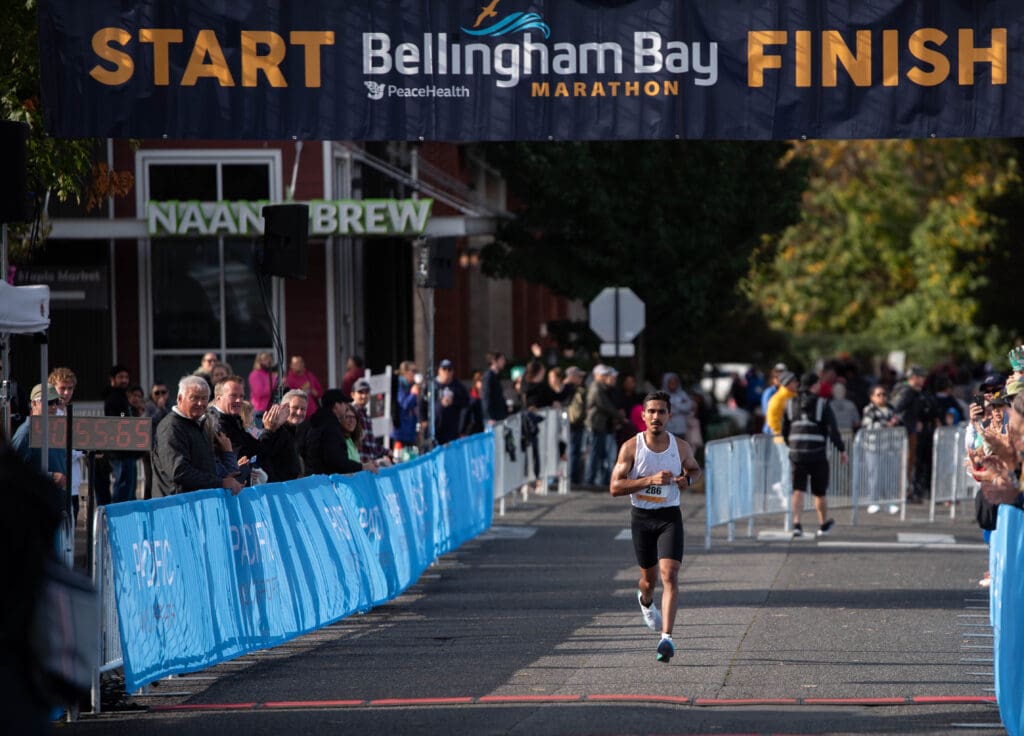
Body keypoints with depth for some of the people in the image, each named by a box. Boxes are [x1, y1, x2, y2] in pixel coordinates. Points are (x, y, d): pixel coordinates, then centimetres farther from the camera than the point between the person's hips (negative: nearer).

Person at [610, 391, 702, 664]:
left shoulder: (681, 447, -2)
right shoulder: (631, 447, -9)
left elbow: (695, 469, 19)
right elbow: (615, 487, -14)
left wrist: (688, 479, -6)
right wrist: (650, 480, -25)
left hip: (669, 517, 0)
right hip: (641, 517, 0)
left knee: (669, 574, -17)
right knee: (649, 578, 15)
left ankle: (666, 637, -22)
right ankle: (645, 601, 53)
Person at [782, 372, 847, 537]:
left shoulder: (791, 405, 7)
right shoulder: (822, 404, -5)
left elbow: (784, 431, 13)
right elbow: (833, 430, -10)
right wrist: (842, 450, -2)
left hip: (796, 454, 2)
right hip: (817, 454, -2)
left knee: (798, 490, -1)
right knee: (819, 491, 12)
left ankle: (796, 523, -18)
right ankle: (824, 524, 27)